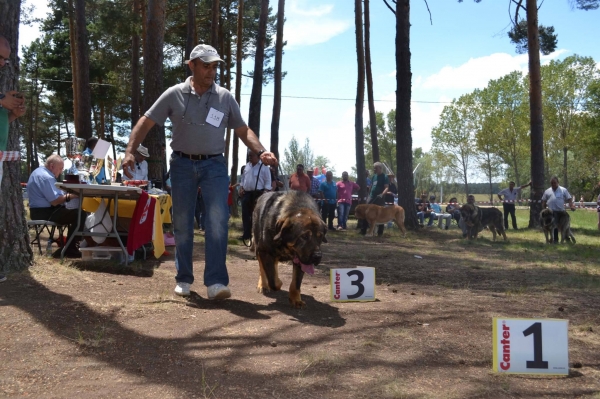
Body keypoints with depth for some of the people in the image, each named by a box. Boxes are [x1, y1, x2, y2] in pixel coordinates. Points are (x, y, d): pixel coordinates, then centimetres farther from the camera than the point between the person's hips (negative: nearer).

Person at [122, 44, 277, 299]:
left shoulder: (225, 97, 2)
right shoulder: (174, 95, -2)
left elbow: (243, 130, 8)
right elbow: (146, 122, 0)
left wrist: (260, 152, -9)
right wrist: (130, 151, -13)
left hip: (214, 165, 0)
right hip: (182, 164, 0)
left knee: (218, 221, -13)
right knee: (182, 224, 7)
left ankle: (216, 282, -12)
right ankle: (183, 279, 20)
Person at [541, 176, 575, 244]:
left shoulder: (563, 190, 5)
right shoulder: (547, 191, 11)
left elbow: (569, 199, 1)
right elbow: (543, 201, 15)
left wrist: (572, 206, -15)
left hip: (561, 212, -2)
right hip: (551, 213, 2)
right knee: (554, 226, 5)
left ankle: (566, 238, 18)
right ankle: (555, 240, 13)